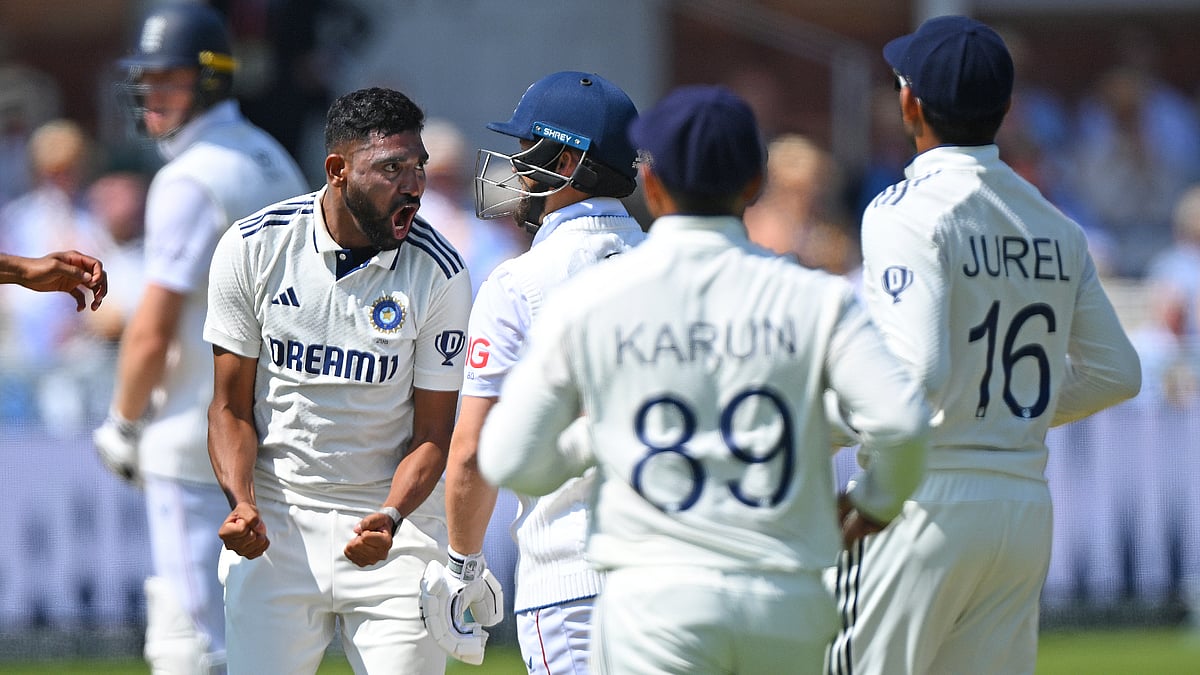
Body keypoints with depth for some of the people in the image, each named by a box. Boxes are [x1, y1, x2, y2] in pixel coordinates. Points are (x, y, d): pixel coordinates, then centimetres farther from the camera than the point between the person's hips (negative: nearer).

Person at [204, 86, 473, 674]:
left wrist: (390, 518, -22)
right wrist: (242, 504, -17)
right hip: (275, 518, 0)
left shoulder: (439, 273, -8)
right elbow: (232, 408, 0)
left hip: (395, 518, 0)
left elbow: (433, 432, -4)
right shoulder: (252, 248, -6)